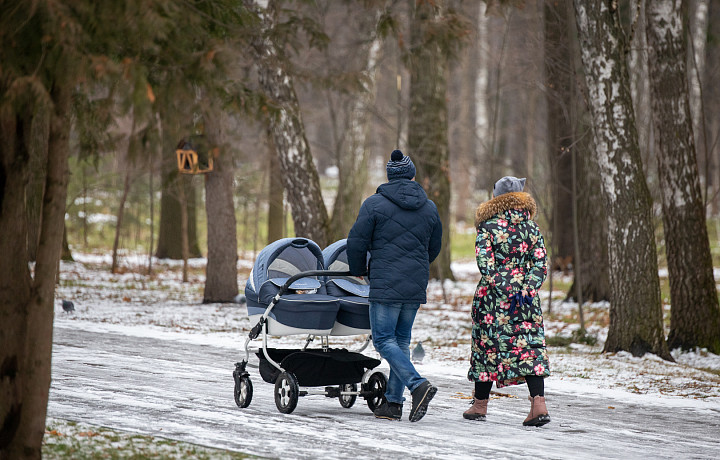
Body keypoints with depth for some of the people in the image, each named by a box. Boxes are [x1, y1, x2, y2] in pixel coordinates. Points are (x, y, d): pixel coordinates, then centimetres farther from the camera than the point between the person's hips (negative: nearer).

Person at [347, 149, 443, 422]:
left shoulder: (374, 204, -5)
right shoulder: (429, 208, 10)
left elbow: (357, 243, -4)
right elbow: (434, 248, 19)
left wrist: (359, 271, 15)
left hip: (385, 285, -5)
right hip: (416, 287, 5)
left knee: (384, 340, -2)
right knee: (402, 340, 12)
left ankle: (417, 385, -21)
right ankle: (393, 402, 11)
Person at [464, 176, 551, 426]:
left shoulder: (488, 226, -3)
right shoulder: (531, 227, 5)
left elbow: (484, 260, -13)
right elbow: (541, 263, -1)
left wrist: (498, 284, -14)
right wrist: (527, 289, -7)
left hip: (492, 295, -2)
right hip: (526, 297, 2)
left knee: (487, 345, 8)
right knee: (530, 346, 1)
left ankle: (480, 404, 15)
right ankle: (538, 402, -15)